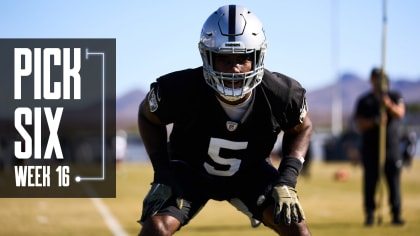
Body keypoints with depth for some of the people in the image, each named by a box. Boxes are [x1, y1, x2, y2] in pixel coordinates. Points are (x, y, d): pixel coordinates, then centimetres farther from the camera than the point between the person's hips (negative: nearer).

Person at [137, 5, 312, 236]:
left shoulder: (282, 93, -26)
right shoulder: (180, 90, -30)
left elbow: (301, 128, -2)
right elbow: (148, 116, -7)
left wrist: (287, 181, -15)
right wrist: (161, 171, -16)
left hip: (249, 173, 2)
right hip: (189, 172, -2)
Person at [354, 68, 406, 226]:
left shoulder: (395, 97, 11)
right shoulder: (364, 101, 9)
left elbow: (400, 113, -7)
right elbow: (360, 125, 1)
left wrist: (389, 105, -27)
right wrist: (375, 121, -17)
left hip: (392, 146, 0)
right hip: (370, 147, 0)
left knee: (394, 181, -2)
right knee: (370, 180, -3)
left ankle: (396, 215, 2)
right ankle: (370, 214, 1)